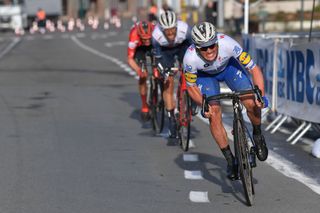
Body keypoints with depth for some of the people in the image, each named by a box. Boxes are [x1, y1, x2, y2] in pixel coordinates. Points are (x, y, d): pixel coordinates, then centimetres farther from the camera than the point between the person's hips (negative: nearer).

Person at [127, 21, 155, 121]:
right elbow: (130, 59, -35)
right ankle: (144, 106, 1)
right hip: (140, 47, -1)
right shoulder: (134, 37, -40)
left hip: (154, 46, 1)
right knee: (143, 76, -13)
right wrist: (138, 70, -53)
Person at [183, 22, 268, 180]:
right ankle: (230, 160, 1)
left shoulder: (228, 44, -39)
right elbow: (191, 87, -17)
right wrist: (203, 104, -31)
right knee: (214, 115, -14)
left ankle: (258, 136, 12)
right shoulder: (190, 58, -36)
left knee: (251, 103, -18)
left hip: (228, 66, 0)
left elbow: (254, 69, -30)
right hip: (205, 75, 0)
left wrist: (261, 94, -41)